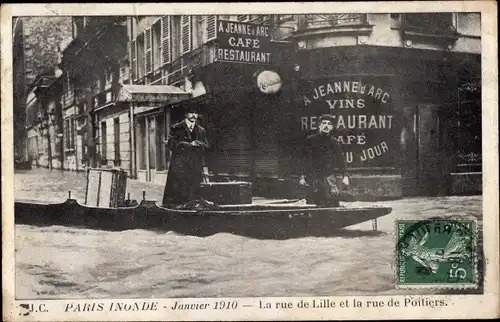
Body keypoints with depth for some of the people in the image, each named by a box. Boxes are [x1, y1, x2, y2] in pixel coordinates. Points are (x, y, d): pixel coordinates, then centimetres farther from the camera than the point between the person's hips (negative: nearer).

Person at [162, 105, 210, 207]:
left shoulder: (201, 131, 18)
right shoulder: (176, 128, 5)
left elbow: (206, 146, 11)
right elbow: (171, 144, -7)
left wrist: (197, 144, -10)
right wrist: (188, 145, -11)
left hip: (195, 168, 4)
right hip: (179, 168, -4)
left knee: (193, 194, 1)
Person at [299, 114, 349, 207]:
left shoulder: (334, 143, 10)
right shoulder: (310, 140, 5)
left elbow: (340, 160, 10)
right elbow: (304, 159, 4)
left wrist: (344, 176, 0)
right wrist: (302, 176, -2)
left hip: (329, 177, 1)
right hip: (312, 178, 0)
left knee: (333, 202, -10)